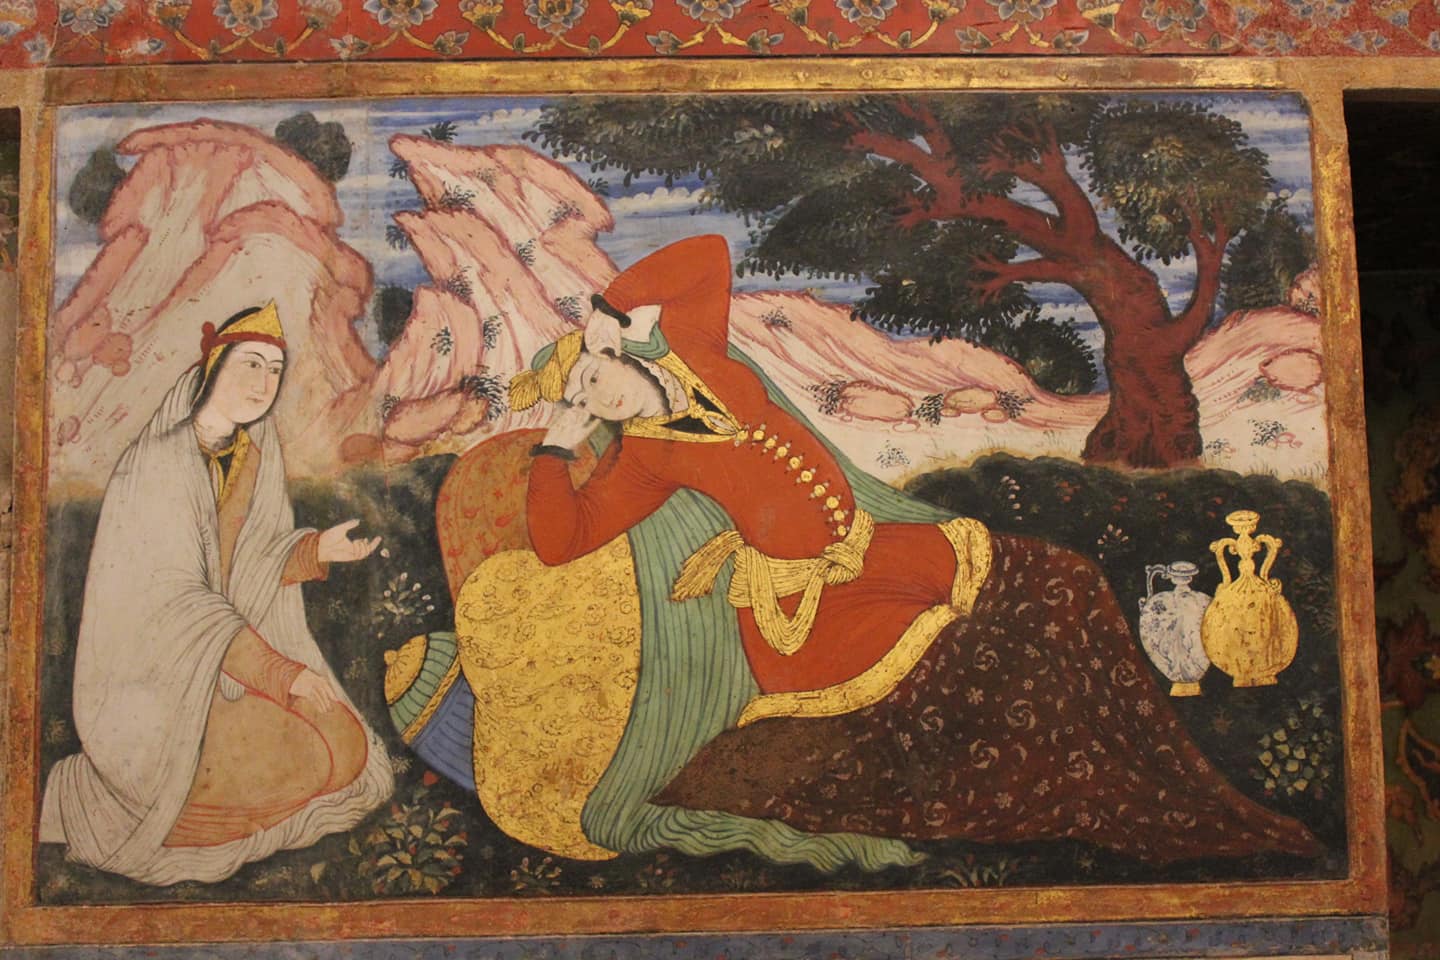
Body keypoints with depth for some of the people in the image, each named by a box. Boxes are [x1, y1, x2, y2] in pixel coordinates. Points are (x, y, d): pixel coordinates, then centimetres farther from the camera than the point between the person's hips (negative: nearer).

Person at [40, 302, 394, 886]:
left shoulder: (256, 455, 4)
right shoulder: (159, 463, -18)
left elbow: (253, 566, 6)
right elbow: (173, 596, -21)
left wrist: (315, 551, -14)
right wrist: (278, 670, -25)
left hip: (242, 649, 7)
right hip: (155, 669, -7)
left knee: (342, 748, -3)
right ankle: (79, 791, 5)